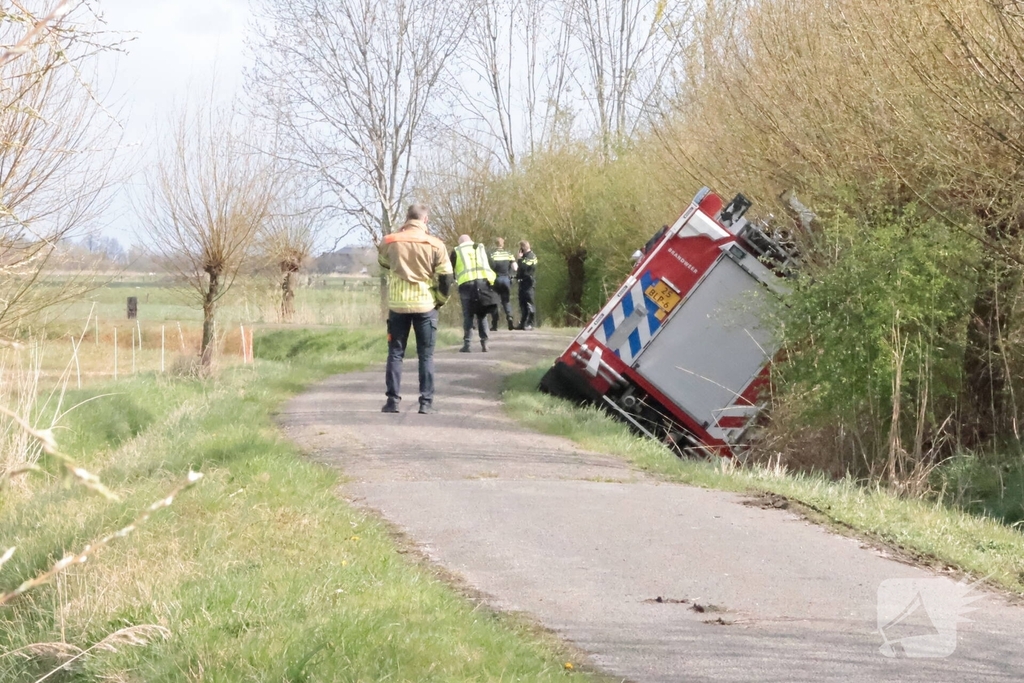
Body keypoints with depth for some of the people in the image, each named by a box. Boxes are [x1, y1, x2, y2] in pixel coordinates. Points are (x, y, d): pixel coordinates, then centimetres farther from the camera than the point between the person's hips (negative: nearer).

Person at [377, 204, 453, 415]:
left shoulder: (389, 242, -2)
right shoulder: (435, 244, -6)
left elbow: (383, 263, 18)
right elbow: (446, 277, -3)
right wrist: (441, 300, 11)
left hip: (397, 304, 1)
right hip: (425, 305, -1)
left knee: (395, 353, 8)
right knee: (426, 355, 6)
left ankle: (393, 401, 2)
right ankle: (426, 403, 1)